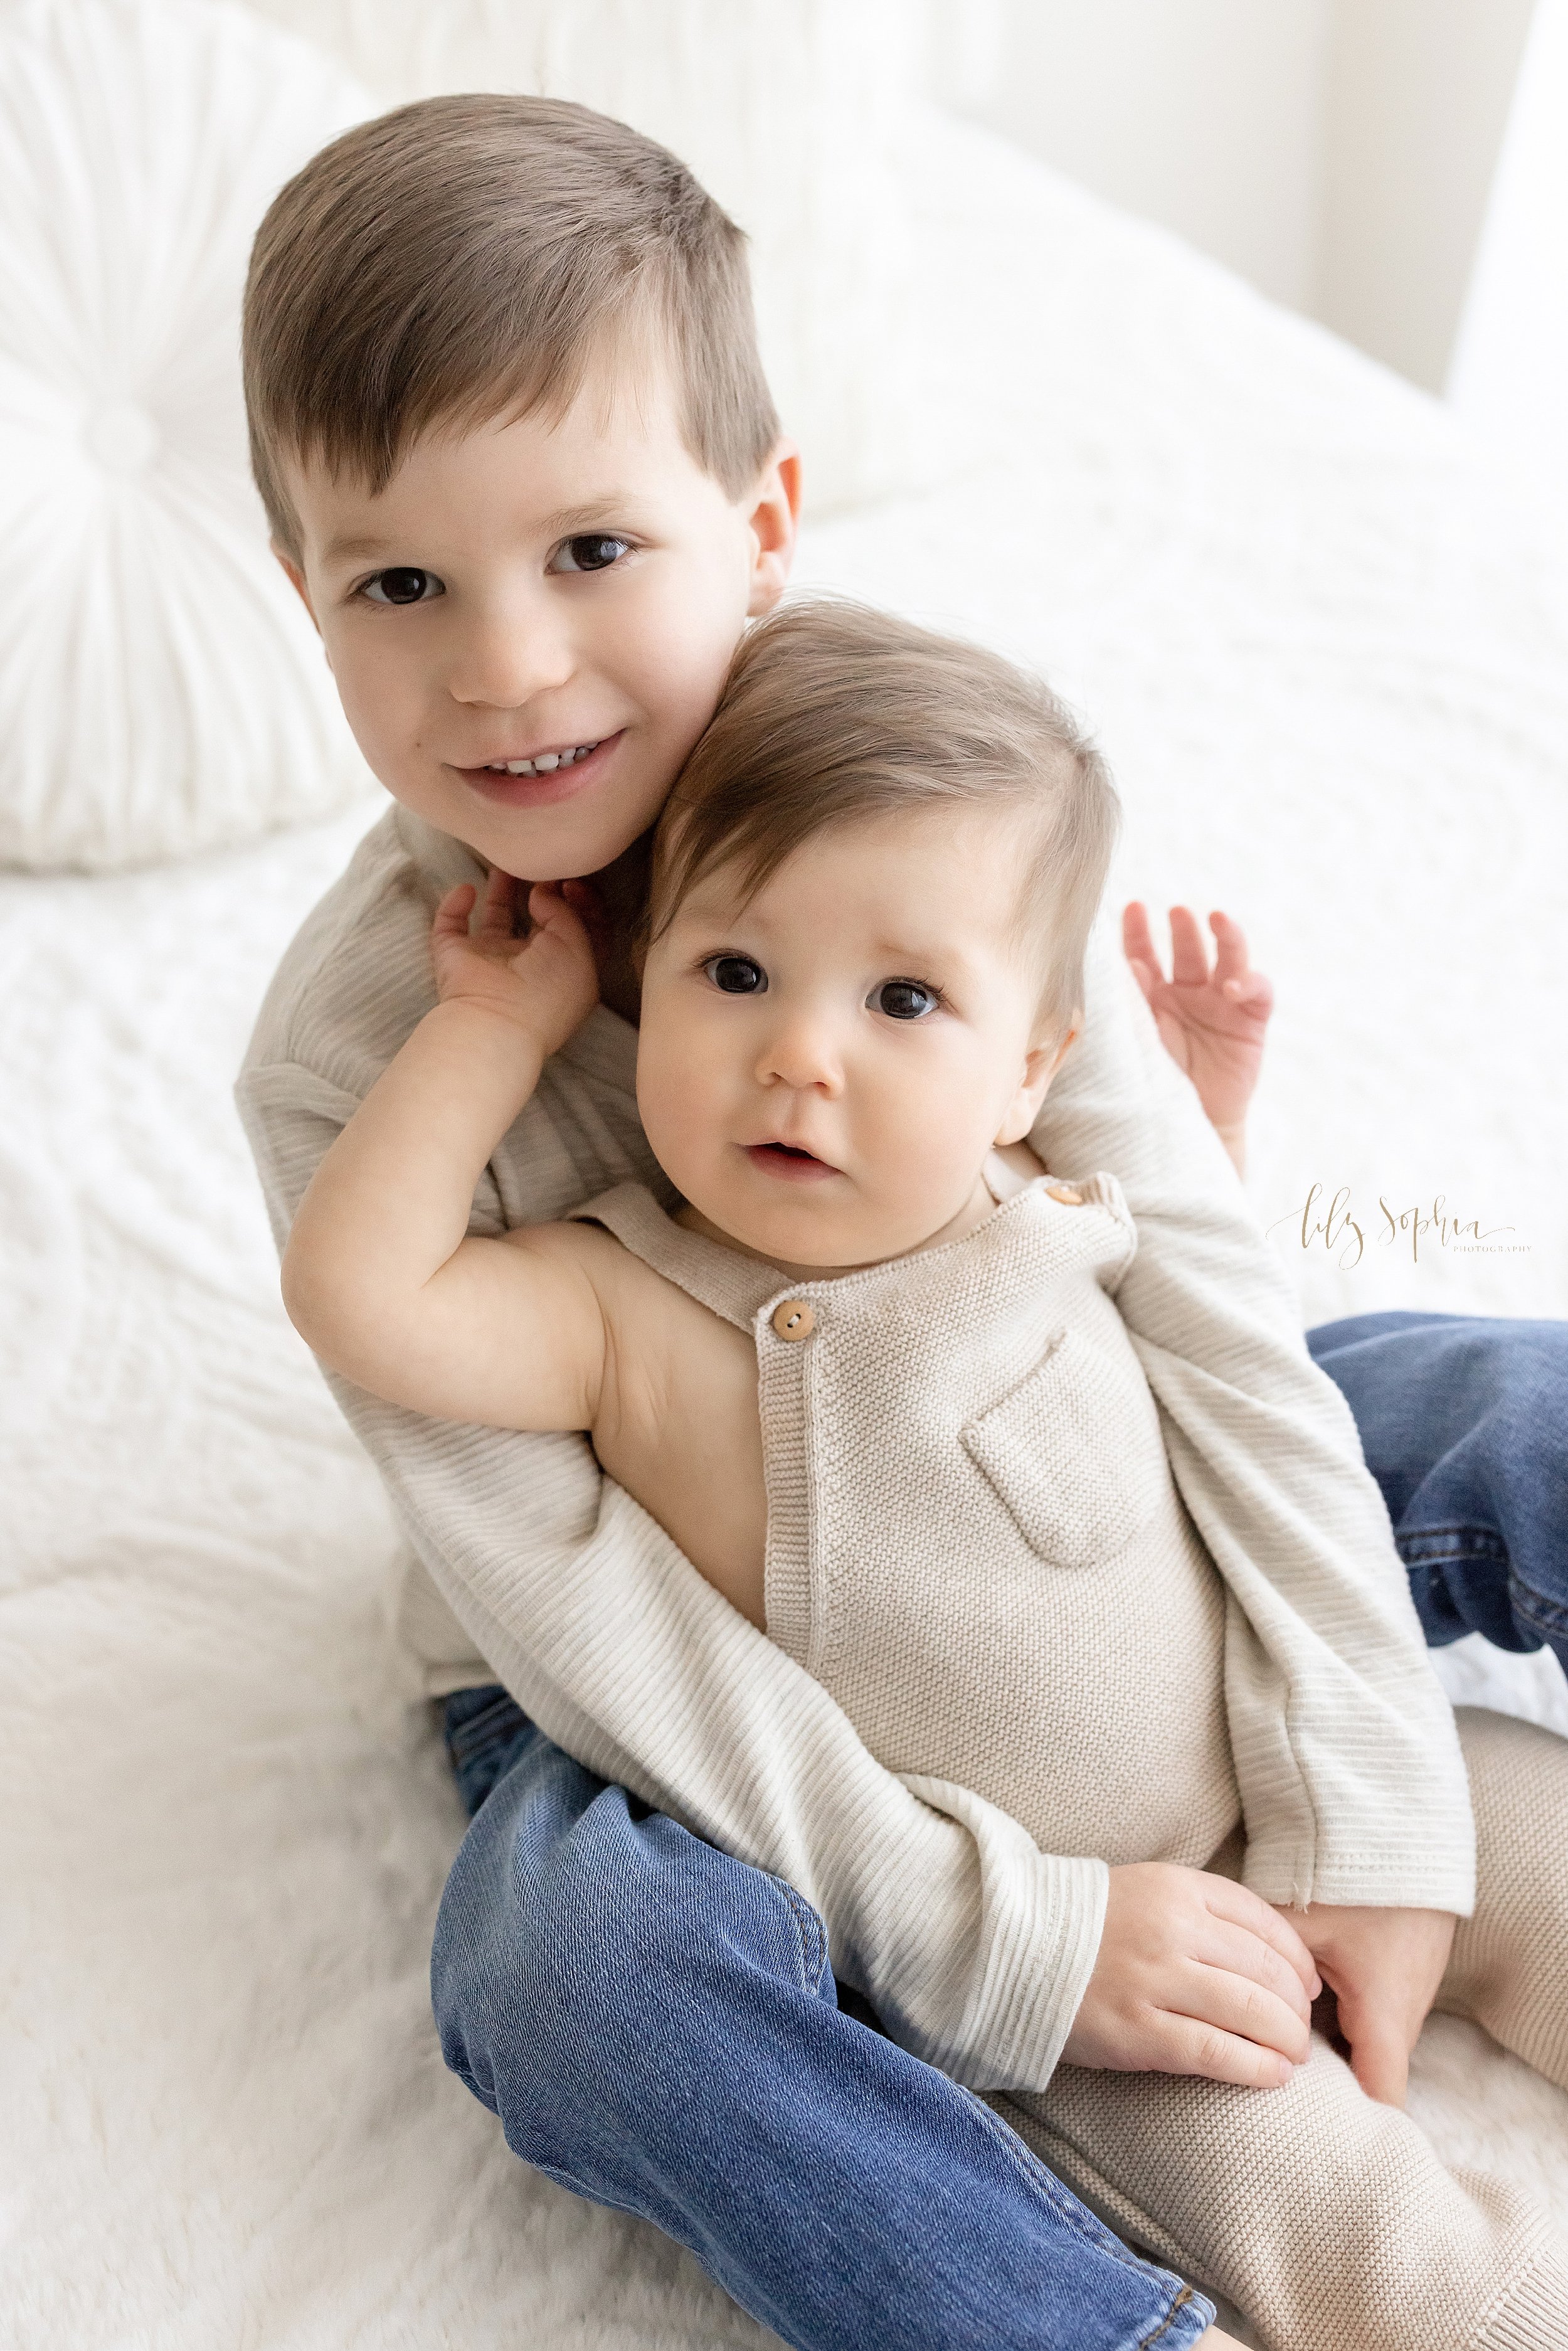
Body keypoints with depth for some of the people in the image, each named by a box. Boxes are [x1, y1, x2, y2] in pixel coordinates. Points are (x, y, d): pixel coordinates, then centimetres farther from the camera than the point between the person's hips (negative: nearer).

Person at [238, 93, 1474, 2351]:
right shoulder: (349, 1058, -24)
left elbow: (1195, 1277, -16)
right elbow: (566, 1591, -25)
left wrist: (1368, 1811, -18)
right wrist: (998, 1938, -28)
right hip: (661, 1682, -2)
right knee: (568, 1961, -35)